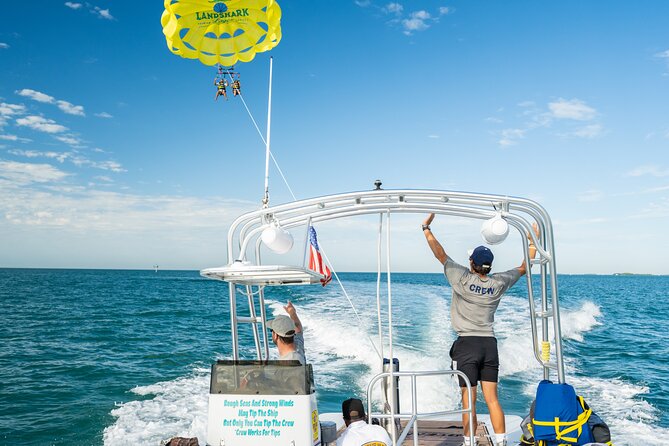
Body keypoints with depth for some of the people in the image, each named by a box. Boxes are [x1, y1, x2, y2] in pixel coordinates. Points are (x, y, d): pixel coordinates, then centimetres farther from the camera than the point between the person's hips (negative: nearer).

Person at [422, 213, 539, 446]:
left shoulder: (462, 278, -8)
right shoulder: (499, 283, 3)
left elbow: (440, 253, -4)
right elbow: (524, 268, 17)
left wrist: (426, 228, 5)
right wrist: (532, 242, 27)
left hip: (467, 344, -4)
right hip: (489, 344, 4)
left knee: (469, 400, 0)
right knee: (492, 399, 7)